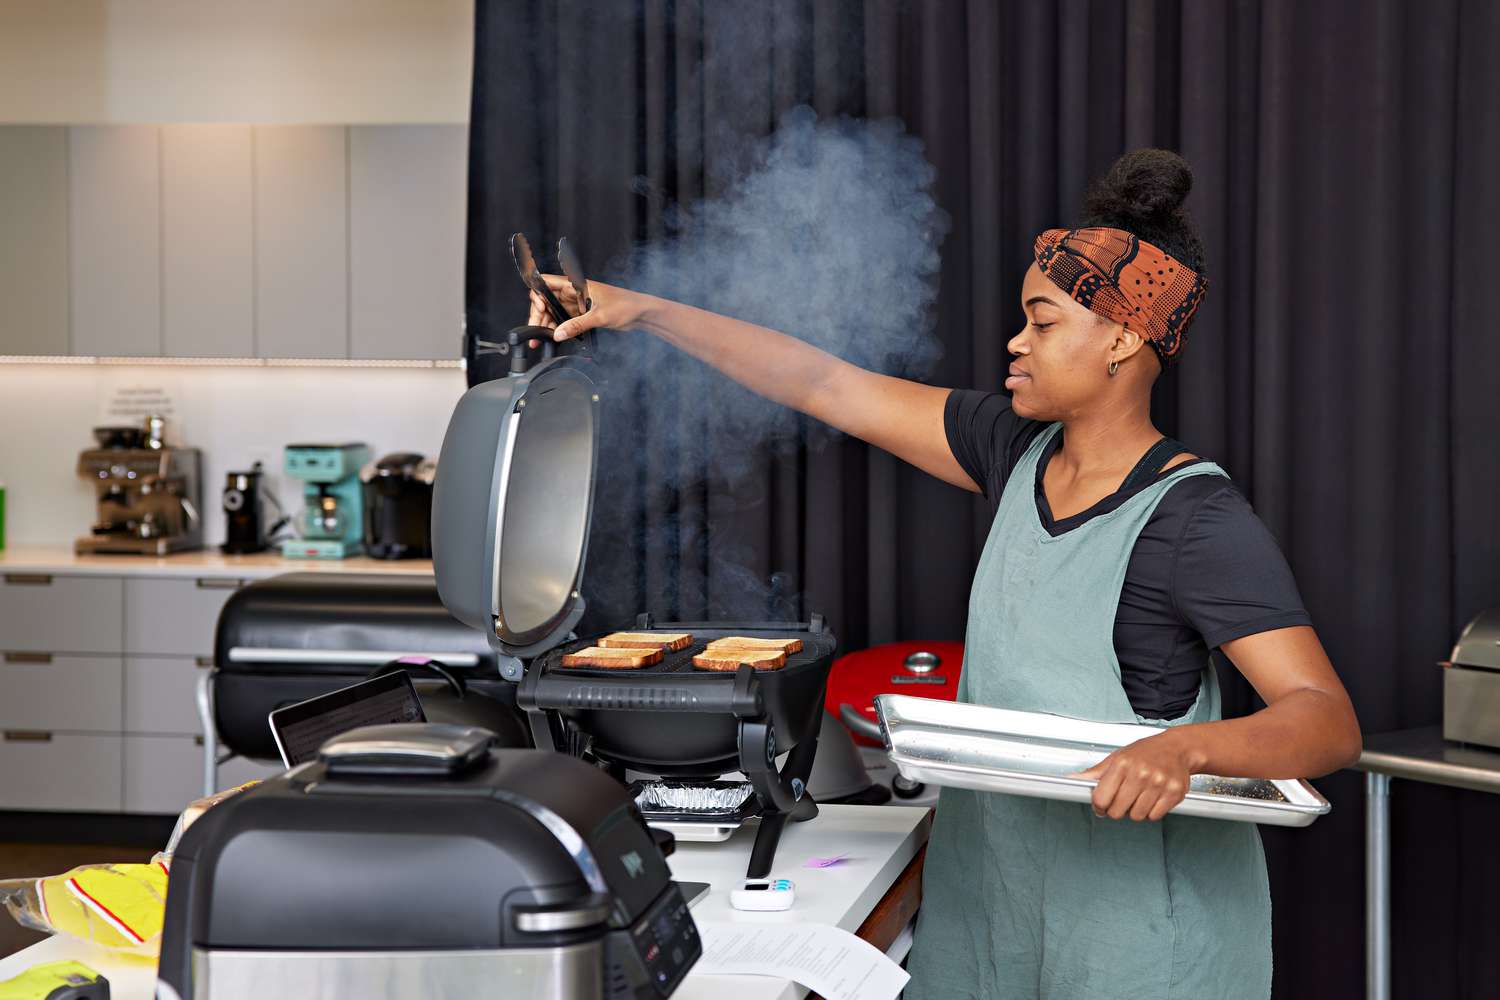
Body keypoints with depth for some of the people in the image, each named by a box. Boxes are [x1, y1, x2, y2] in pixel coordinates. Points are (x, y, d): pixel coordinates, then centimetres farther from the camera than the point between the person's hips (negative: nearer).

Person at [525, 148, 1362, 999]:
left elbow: (1330, 723, -24)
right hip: (989, 889, 7)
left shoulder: (1196, 517, -18)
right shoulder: (1018, 450, 3)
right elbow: (826, 386, 5)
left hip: (1137, 909, -7)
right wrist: (643, 313, 3)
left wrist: (1186, 746, -43)